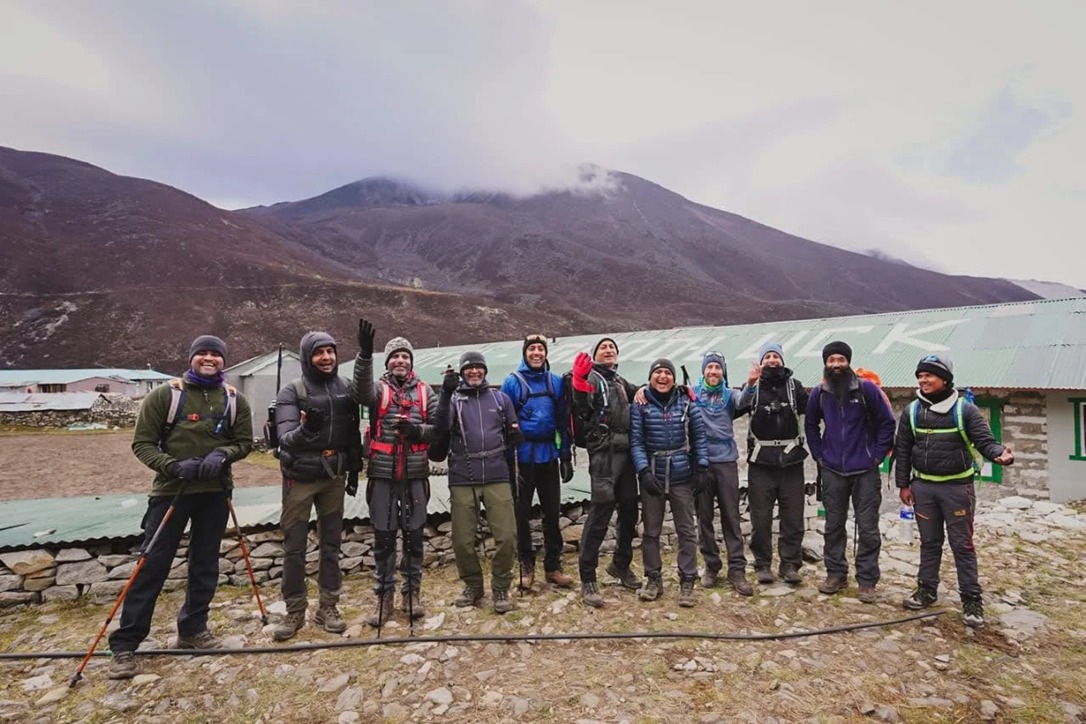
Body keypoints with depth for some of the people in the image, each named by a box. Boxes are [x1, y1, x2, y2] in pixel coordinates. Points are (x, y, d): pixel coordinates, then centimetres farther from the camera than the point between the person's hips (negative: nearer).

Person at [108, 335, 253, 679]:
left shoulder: (235, 400, 3)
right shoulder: (165, 395, -4)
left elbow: (244, 442, 5)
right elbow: (142, 443, -4)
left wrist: (222, 454, -15)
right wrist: (173, 465, -19)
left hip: (215, 492, 3)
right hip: (171, 490, -3)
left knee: (205, 564, 11)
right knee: (153, 565, 0)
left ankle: (192, 629, 28)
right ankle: (124, 644, 14)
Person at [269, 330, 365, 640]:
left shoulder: (346, 389, 1)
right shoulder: (292, 391, -10)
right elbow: (286, 439, -22)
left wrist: (354, 470, 12)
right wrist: (305, 430, -43)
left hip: (334, 476, 3)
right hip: (300, 477, -3)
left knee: (331, 542, 10)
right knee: (294, 545, 5)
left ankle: (328, 607, 23)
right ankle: (294, 611, 20)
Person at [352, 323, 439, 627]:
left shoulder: (424, 391, 7)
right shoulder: (379, 389, 2)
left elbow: (437, 428, 5)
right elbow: (362, 390, -23)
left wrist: (416, 429, -16)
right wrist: (364, 353, -38)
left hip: (415, 474, 1)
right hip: (383, 474, -1)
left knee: (414, 535, 10)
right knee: (383, 536, 7)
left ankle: (411, 591, 26)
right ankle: (384, 595, 22)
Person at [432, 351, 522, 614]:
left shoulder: (500, 398, 11)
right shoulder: (453, 398, 6)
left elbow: (513, 434, 18)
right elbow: (442, 427, -13)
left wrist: (515, 436, -6)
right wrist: (446, 393, -24)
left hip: (497, 477, 1)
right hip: (462, 479, 0)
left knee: (507, 536, -4)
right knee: (462, 540, 7)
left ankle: (500, 589, 17)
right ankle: (473, 585, 31)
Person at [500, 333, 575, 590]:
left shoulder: (556, 382, 3)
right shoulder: (512, 382, -4)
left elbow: (563, 421, 7)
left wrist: (566, 456, 5)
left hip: (549, 456, 2)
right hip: (522, 457, -2)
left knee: (552, 512, 9)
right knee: (522, 513, 8)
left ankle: (553, 566, 22)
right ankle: (526, 566, 24)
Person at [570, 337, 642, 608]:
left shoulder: (619, 380, 19)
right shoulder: (592, 376, 0)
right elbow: (583, 411, -15)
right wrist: (579, 383, -30)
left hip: (625, 450, 7)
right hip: (603, 451, -7)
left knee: (629, 509, 13)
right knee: (601, 510, -12)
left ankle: (621, 564, 32)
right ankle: (587, 579, -4)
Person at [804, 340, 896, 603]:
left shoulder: (867, 389, -8)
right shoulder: (818, 393, 1)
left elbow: (887, 423, -3)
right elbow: (810, 426, 14)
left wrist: (876, 456, -5)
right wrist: (819, 455, 8)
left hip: (865, 472, -3)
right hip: (832, 471, 3)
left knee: (868, 528, 3)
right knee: (833, 525, 11)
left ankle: (867, 581, 15)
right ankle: (835, 573, 24)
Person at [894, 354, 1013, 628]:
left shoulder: (966, 409, -6)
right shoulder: (911, 411, 2)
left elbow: (984, 440, -11)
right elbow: (902, 450, 6)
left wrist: (999, 454, -35)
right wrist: (903, 484, 5)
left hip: (957, 487, -3)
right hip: (923, 487, 3)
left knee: (962, 544, 5)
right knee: (929, 542, 14)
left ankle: (971, 599, 16)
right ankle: (927, 589, 26)